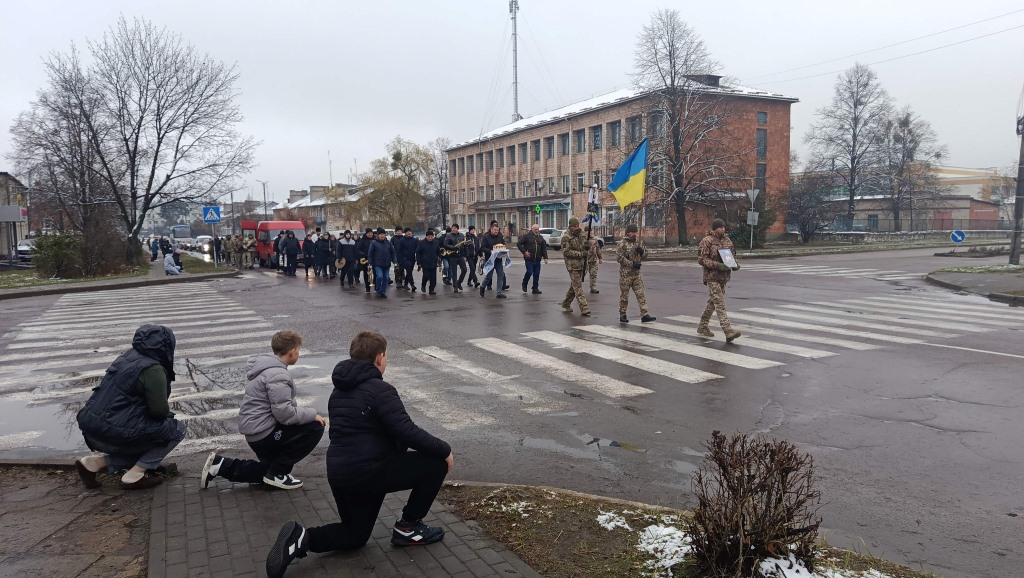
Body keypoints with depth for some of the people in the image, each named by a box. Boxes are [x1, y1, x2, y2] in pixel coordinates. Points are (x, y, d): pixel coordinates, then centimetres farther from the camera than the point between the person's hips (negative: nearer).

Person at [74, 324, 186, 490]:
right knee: (176, 429, 2)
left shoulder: (127, 357, 11)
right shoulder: (153, 369, -15)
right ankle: (135, 475, -1)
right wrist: (168, 411, 9)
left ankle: (94, 462, 13)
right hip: (116, 431, -9)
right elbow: (160, 410, -15)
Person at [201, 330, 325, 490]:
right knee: (315, 428, -12)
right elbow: (284, 413, -28)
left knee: (266, 471, 28)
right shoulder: (277, 375, -23)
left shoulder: (268, 367, 9)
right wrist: (313, 414, -16)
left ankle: (220, 465, 19)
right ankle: (278, 473, -4)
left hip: (253, 429, 10)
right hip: (263, 432, -10)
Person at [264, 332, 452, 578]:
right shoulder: (380, 390, -13)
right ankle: (407, 527, 11)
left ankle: (301, 538, 2)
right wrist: (444, 449, -7)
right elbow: (407, 432, -21)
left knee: (355, 534, 27)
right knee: (437, 463, 3)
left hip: (339, 474, 9)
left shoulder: (339, 391, 16)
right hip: (368, 471, -9)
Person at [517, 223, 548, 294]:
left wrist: (545, 257, 6)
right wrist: (524, 252, -10)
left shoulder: (540, 238, 14)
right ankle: (524, 284, 15)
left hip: (537, 259, 5)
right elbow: (519, 244, -2)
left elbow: (544, 248, 15)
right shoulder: (526, 236, -1)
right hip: (529, 259, -5)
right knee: (529, 272, -11)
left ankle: (535, 289, 12)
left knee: (537, 274, 4)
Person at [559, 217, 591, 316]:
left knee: (574, 286, 15)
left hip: (581, 264, 7)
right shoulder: (566, 237, -10)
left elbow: (585, 246, 25)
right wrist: (580, 254, -20)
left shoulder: (582, 234, 10)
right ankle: (584, 308, -12)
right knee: (578, 287, -9)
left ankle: (566, 304, 30)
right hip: (572, 265, -7)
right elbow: (566, 252, -16)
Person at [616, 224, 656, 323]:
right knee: (624, 295, 4)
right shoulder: (622, 244, -8)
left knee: (641, 294, -2)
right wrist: (632, 264, -21)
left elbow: (645, 254, 16)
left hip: (637, 273, 5)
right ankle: (622, 315, 15)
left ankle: (644, 315, -4)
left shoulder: (639, 242, 10)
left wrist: (642, 251, -9)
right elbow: (619, 257, -17)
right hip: (625, 273, -5)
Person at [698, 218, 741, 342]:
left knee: (713, 302, 16)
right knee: (720, 304, -12)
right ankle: (729, 331, -19)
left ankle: (702, 327, 29)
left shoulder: (728, 241, 13)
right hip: (712, 277, -8)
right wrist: (717, 265, -23)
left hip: (723, 276, 8)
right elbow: (701, 259, -14)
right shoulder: (707, 241, -9)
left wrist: (735, 264, 3)